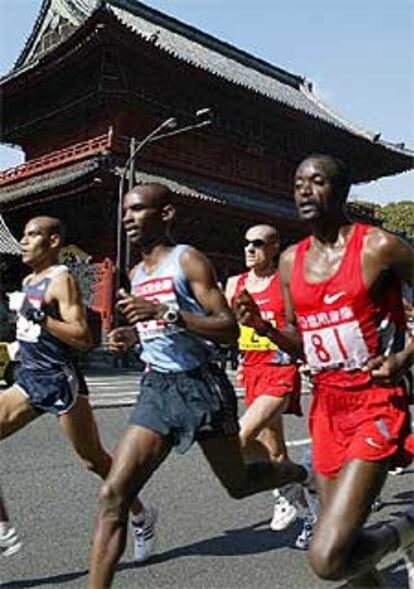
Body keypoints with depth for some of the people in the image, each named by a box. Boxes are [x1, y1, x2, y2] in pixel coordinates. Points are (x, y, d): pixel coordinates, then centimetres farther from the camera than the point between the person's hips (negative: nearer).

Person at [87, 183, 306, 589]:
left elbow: (229, 330, -16)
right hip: (155, 387, 6)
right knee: (113, 495, -7)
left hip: (199, 385, -5)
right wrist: (130, 336, 4)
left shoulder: (188, 260, -8)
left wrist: (165, 312, -26)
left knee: (238, 484, 14)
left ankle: (302, 474, 44)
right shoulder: (136, 274, 14)